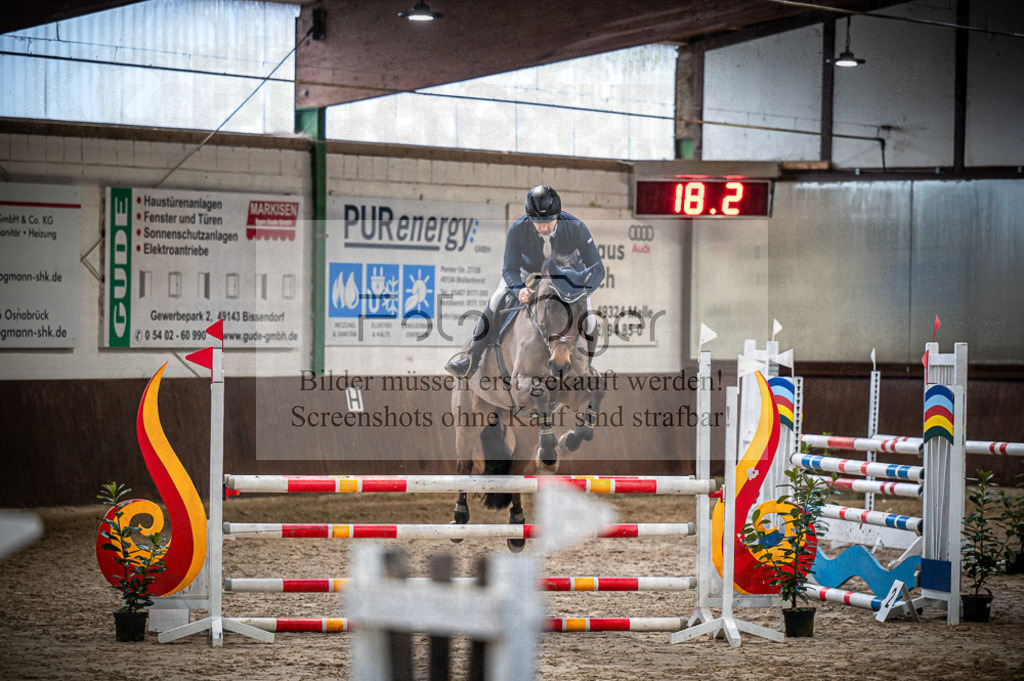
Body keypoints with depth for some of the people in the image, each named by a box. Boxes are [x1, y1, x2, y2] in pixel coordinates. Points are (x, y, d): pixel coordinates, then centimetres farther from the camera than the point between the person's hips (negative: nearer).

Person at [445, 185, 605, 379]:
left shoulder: (576, 228, -35)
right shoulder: (517, 230, -34)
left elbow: (597, 268, -29)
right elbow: (510, 270, -24)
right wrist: (520, 290, -46)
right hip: (528, 271, 0)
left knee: (588, 323, -12)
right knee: (496, 303, -19)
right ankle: (471, 358, -7)